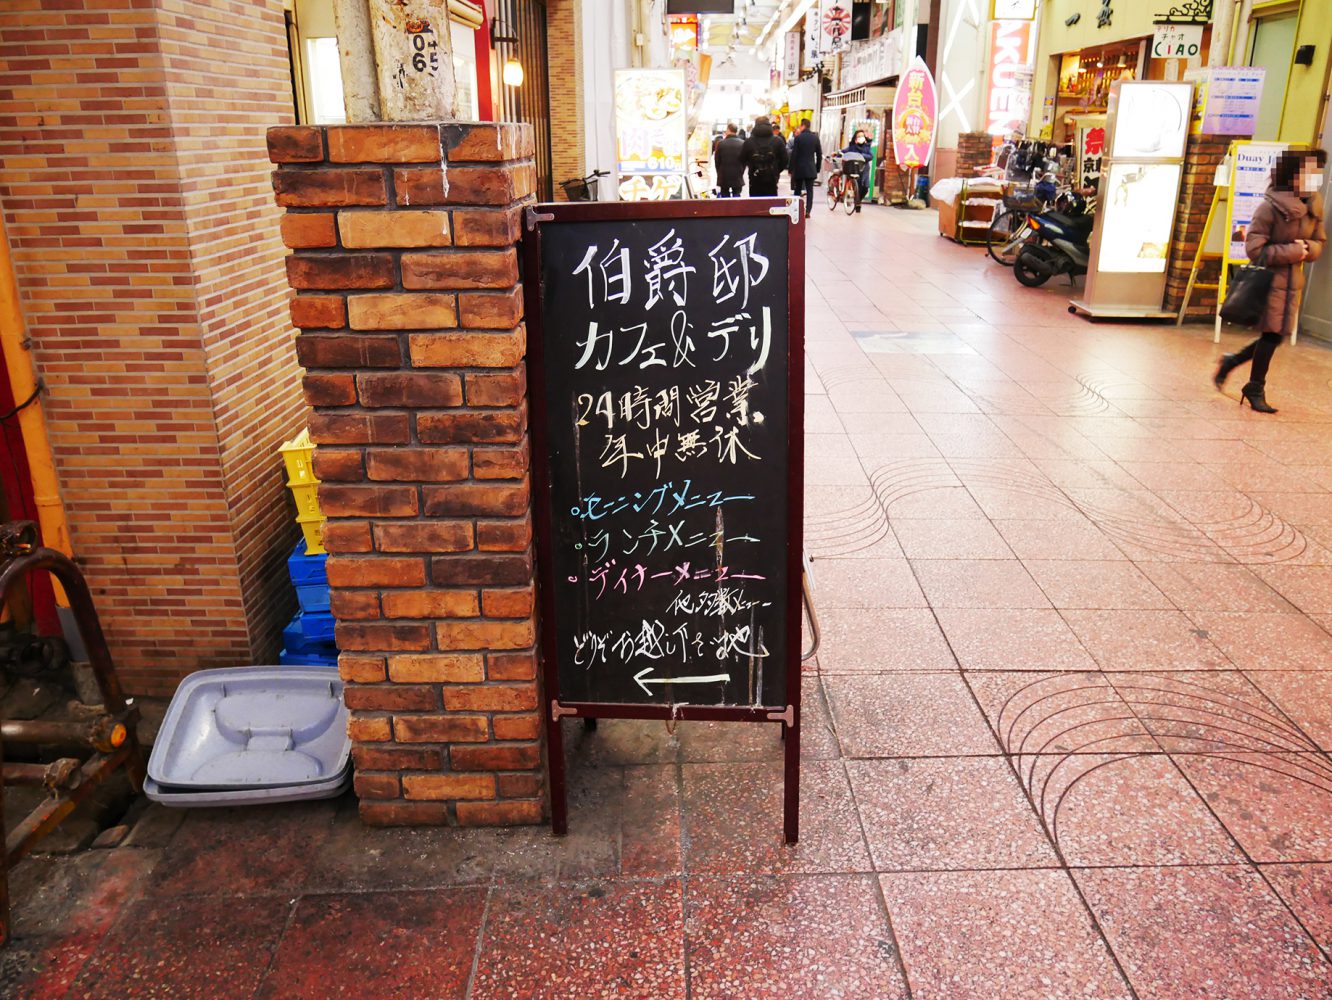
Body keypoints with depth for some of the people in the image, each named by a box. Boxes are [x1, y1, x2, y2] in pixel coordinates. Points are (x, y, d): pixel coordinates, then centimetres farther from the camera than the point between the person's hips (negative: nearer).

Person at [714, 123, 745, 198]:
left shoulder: (721, 143, -8)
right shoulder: (742, 144, -6)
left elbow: (717, 160, -1)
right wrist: (741, 172, 13)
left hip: (724, 177, 0)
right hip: (738, 177, 1)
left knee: (725, 196, 7)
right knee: (736, 196, 5)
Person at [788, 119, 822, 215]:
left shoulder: (798, 138, -8)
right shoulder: (815, 138, 3)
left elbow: (793, 154, -8)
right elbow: (819, 155, 6)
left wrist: (791, 169, -2)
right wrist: (818, 168, 15)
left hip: (799, 168, -2)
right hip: (811, 169, 2)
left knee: (797, 190, 10)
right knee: (810, 190, 1)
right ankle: (808, 210, -9)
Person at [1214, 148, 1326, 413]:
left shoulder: (1313, 206, 5)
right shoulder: (1270, 206, -15)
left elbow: (1319, 242, 14)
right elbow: (1255, 249, -16)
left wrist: (1308, 249, -8)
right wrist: (1292, 251, -18)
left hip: (1293, 281, 7)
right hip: (1269, 279, -7)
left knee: (1275, 336, 10)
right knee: (1271, 334, -2)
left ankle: (1231, 362, 32)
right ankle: (1255, 389, 14)